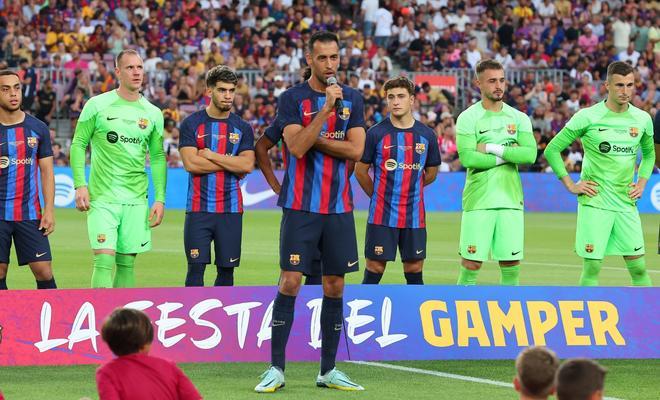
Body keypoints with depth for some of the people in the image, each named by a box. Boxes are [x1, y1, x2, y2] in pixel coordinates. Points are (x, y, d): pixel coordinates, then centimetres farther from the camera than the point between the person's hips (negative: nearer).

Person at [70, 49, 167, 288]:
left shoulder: (153, 114, 9)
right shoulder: (97, 105, -1)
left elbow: (158, 157, 13)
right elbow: (78, 144, 2)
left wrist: (160, 199, 6)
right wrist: (80, 185, -8)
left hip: (136, 201, 3)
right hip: (102, 198, -3)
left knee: (127, 263, 4)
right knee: (104, 259, -12)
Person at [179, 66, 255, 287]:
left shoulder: (242, 127, 8)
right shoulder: (191, 124, 1)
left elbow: (247, 165, -6)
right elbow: (190, 163, -11)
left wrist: (210, 155, -9)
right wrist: (231, 164, -8)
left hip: (231, 210, 2)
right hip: (199, 209, -2)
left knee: (226, 269, 5)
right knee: (196, 267, -5)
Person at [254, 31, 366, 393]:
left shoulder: (352, 99, 8)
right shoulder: (292, 99, -3)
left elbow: (355, 149, -3)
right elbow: (297, 146, -17)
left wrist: (313, 140, -8)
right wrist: (326, 108, -22)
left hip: (339, 207, 4)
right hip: (301, 207, -4)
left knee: (335, 286, 6)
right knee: (290, 282, -8)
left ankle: (328, 370, 13)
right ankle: (276, 368, -3)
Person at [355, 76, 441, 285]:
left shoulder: (426, 135, 5)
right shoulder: (376, 133, -3)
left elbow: (431, 173, 16)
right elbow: (360, 170, 4)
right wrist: (378, 195, 7)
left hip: (414, 215, 3)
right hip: (382, 215, -3)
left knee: (414, 270, 6)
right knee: (375, 268, -1)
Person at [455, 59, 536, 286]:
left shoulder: (519, 118, 10)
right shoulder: (468, 118, -1)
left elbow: (530, 154, -4)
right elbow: (466, 157, -14)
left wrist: (493, 149, -10)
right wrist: (509, 155, -8)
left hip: (511, 200, 3)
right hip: (479, 201, -3)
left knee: (511, 265, 4)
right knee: (471, 264, -4)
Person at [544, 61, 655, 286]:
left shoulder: (642, 119, 6)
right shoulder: (588, 117, -7)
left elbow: (649, 154, 26)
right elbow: (552, 150, 0)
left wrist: (641, 183, 12)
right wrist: (571, 185, -4)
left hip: (626, 203, 4)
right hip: (595, 203, -4)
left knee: (638, 268, 1)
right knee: (592, 266, -4)